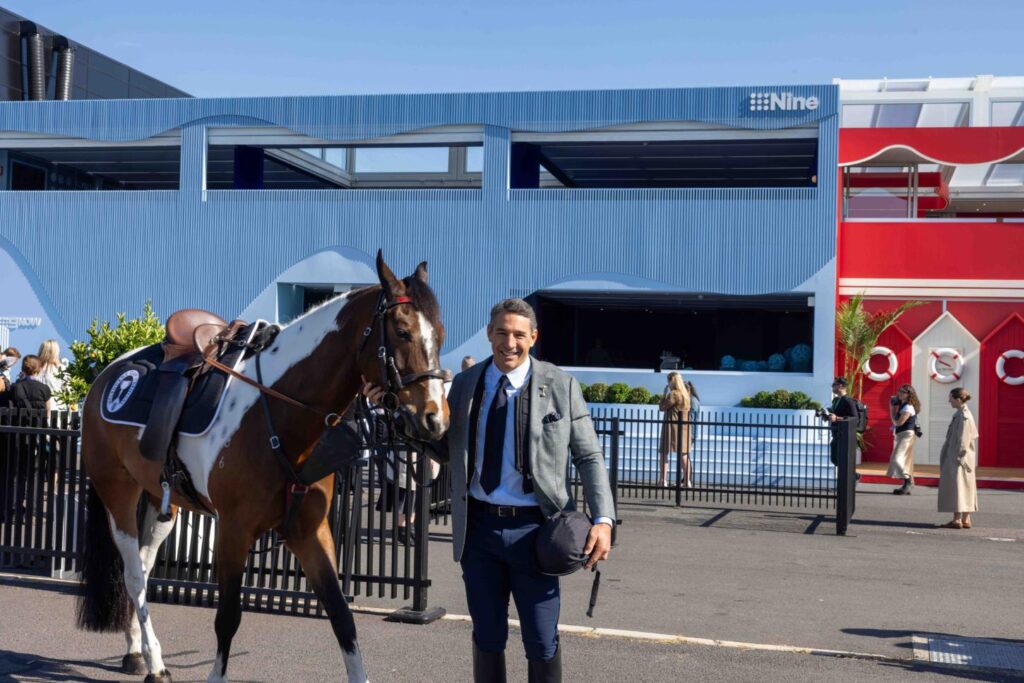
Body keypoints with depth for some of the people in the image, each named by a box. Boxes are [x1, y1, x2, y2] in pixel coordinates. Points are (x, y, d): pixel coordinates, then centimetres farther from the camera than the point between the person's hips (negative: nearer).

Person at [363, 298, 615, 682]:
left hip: (531, 528, -3)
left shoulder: (561, 386, -3)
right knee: (487, 638, 16)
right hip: (478, 526, 3)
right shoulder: (465, 383, 5)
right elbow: (445, 451, 11)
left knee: (542, 643, 5)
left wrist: (603, 519, -14)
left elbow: (589, 457, -1)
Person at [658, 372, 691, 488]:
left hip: (672, 426, -8)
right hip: (684, 426, 8)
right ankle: (687, 481, 5)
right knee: (684, 454, 7)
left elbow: (662, 407, -12)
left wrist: (665, 393, -2)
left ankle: (663, 480, -5)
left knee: (664, 453, -1)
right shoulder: (685, 394, 11)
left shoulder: (675, 394, -15)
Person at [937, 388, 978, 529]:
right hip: (960, 457, 10)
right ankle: (965, 520, 14)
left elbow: (963, 439, -20)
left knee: (957, 487, -6)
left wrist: (958, 458, -19)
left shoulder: (963, 416, -17)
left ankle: (957, 520, -5)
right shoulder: (964, 414, 12)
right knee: (965, 488, 10)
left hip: (958, 457, -10)